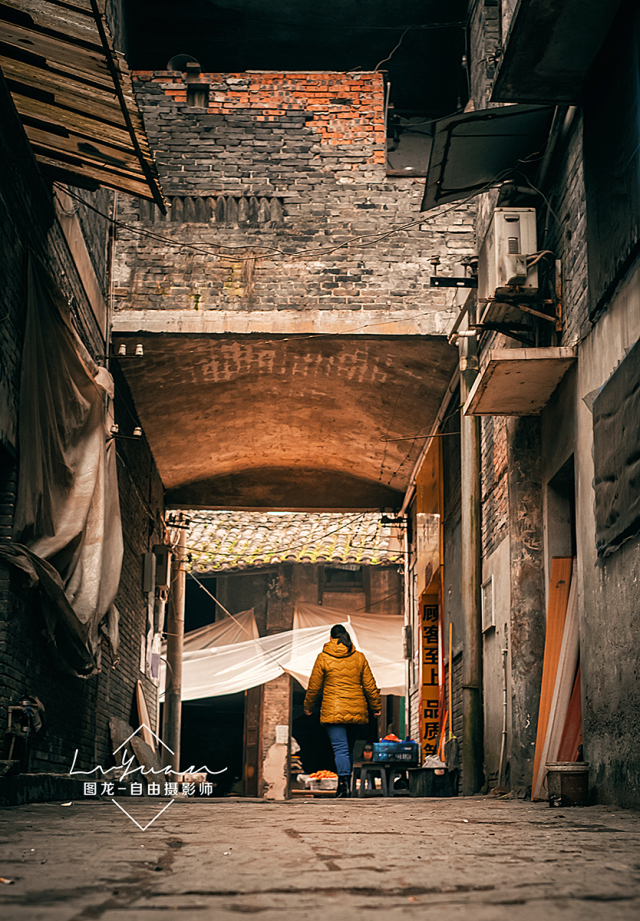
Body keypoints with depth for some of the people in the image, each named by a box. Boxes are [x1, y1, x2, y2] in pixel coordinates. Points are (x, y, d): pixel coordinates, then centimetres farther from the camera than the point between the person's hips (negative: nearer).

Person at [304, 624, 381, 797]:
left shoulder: (323, 658, -2)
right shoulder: (359, 658, 6)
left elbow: (314, 686, 3)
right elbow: (370, 685, 9)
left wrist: (308, 706, 18)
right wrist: (376, 706, 20)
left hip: (333, 711, -3)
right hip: (356, 710, 3)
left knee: (340, 749, -7)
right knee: (350, 748, 14)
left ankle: (344, 783, -20)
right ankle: (345, 782, 17)